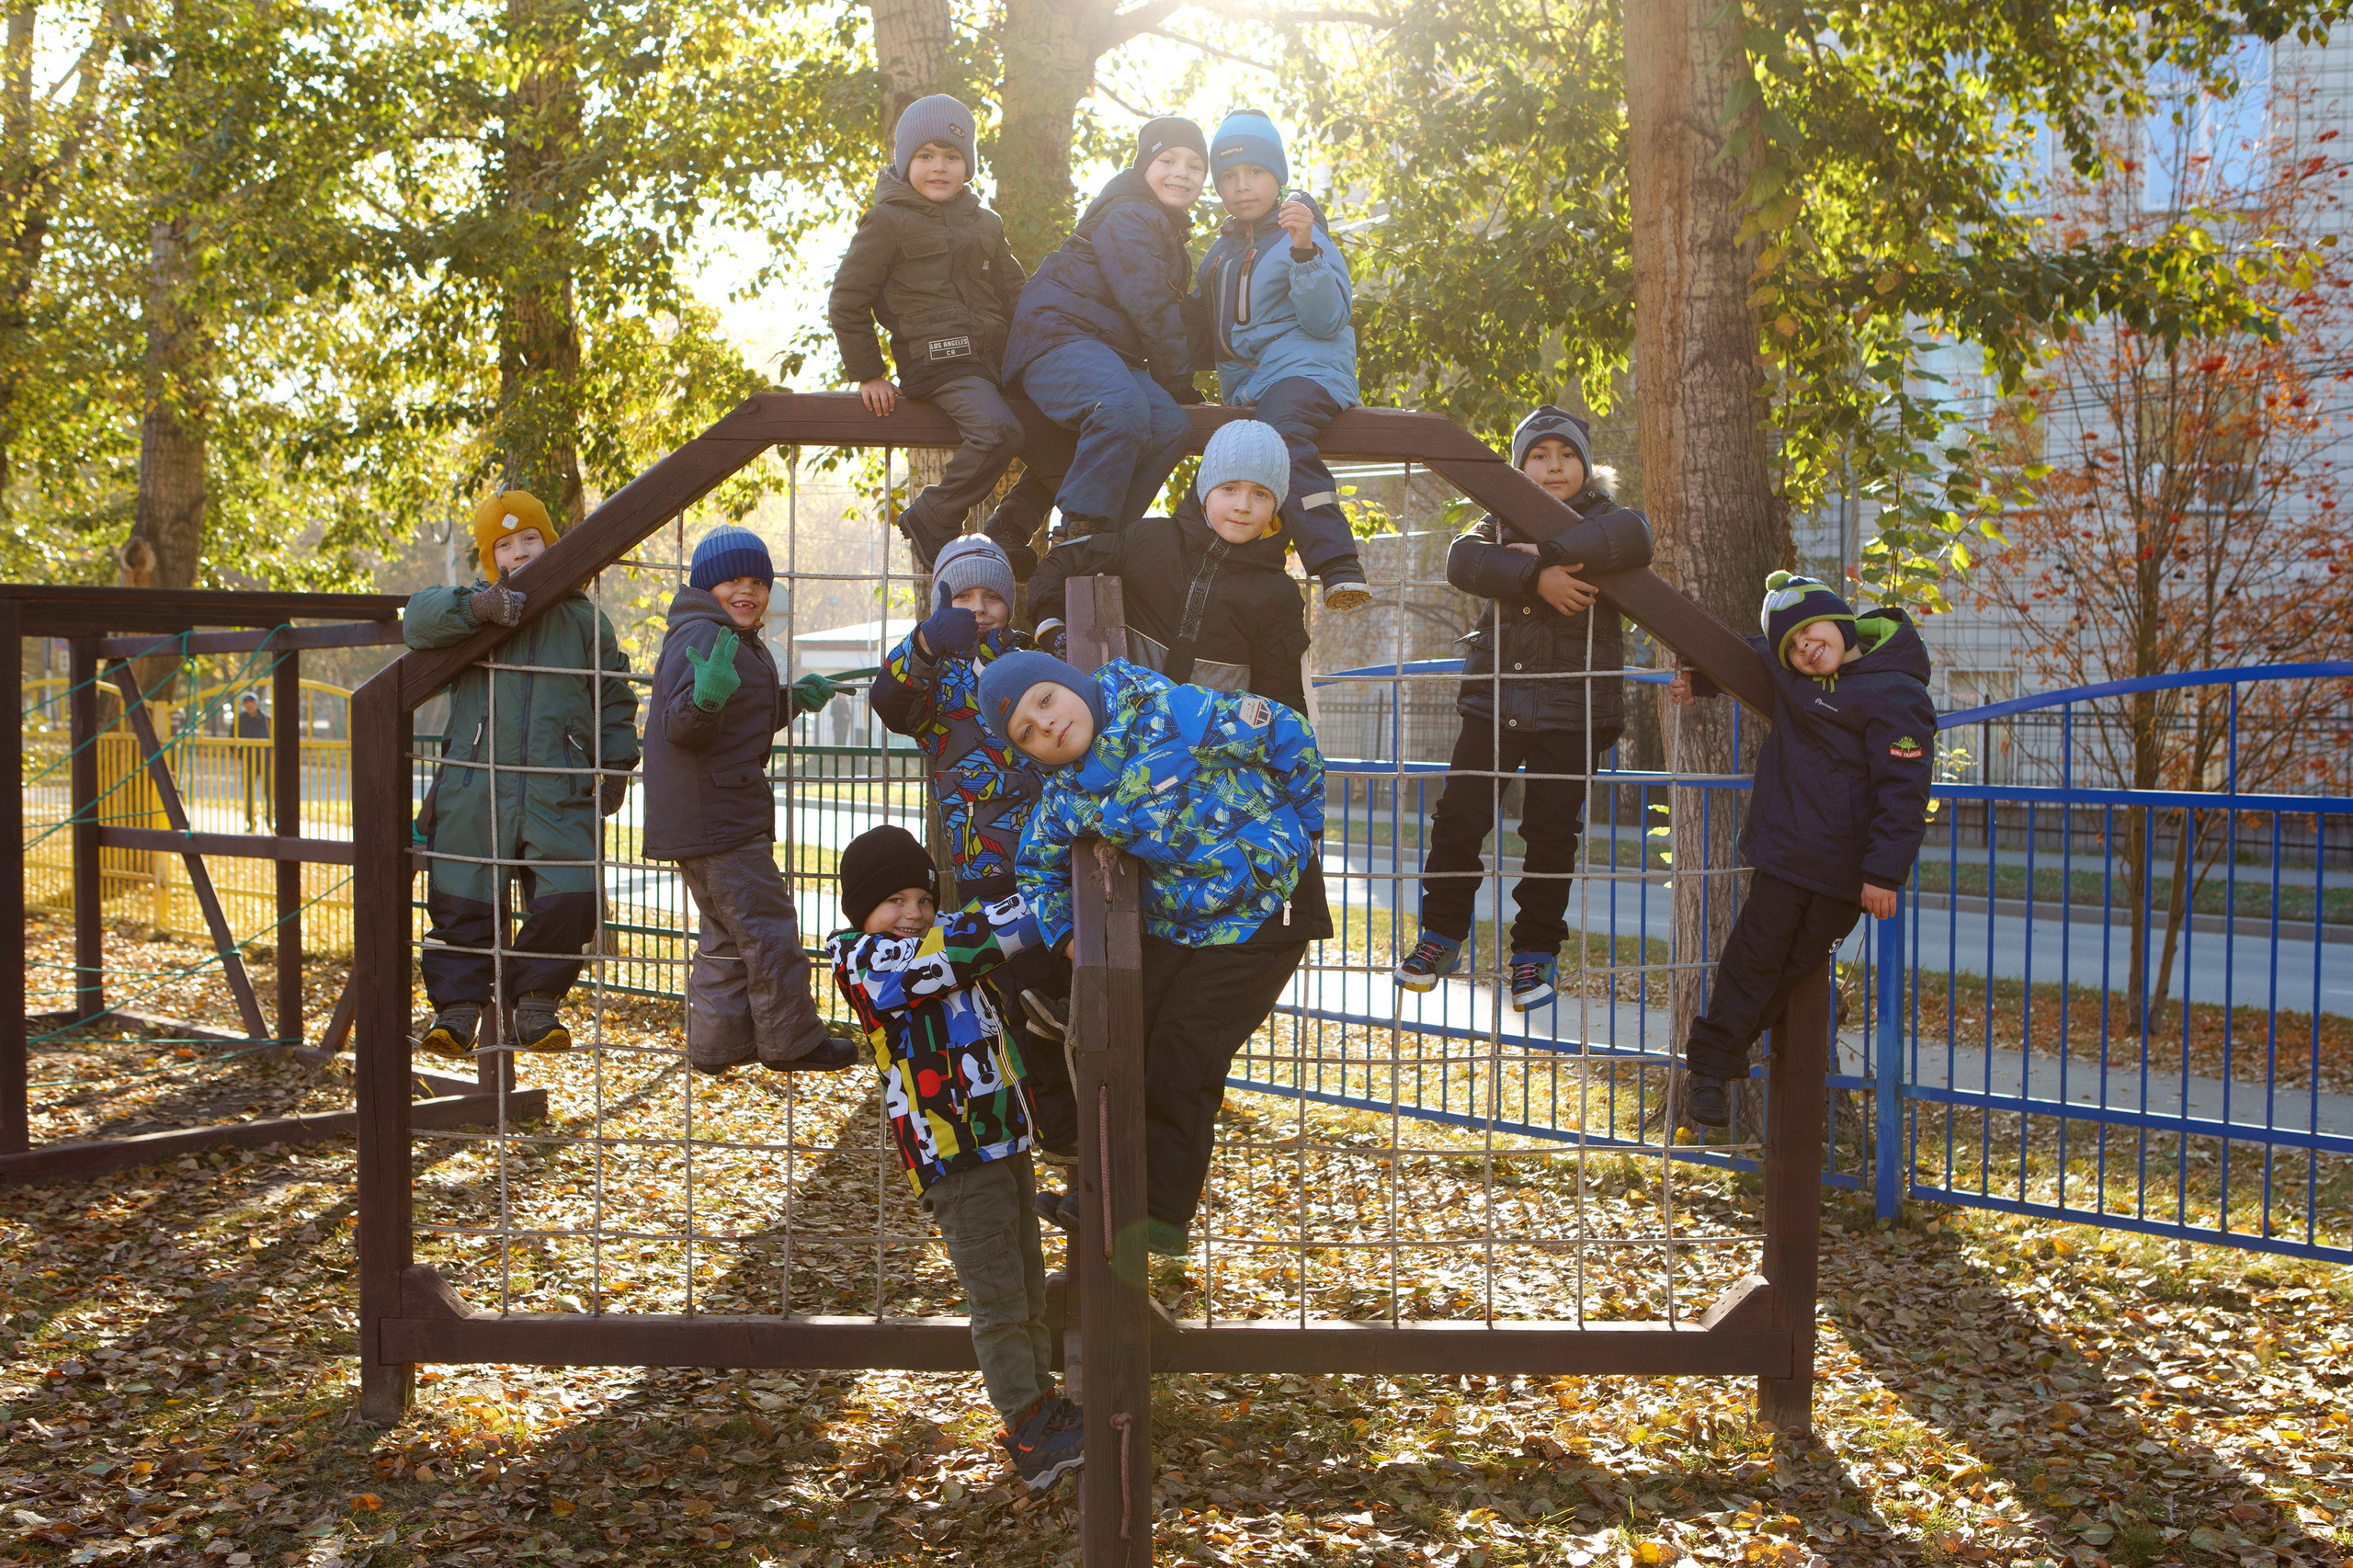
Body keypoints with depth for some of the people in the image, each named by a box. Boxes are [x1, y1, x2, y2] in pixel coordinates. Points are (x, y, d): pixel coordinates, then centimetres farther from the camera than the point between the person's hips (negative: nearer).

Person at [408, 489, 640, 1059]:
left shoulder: (582, 618, 14)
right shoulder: (473, 606, 10)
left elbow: (613, 698, 21)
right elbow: (418, 617, -11)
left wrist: (616, 763, 11)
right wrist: (476, 608, -26)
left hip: (559, 794, 1)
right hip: (475, 789, -1)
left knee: (571, 899, -10)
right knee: (462, 903, -1)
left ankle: (533, 1002, 8)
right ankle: (457, 1009, 13)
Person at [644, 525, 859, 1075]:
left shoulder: (741, 642, 18)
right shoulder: (700, 636, -15)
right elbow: (680, 728, -25)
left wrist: (791, 700, 23)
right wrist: (707, 697, -44)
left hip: (729, 814, 11)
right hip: (711, 817, -11)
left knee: (729, 932, 16)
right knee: (768, 925, -6)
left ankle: (718, 1045, 22)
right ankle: (790, 1041, 4)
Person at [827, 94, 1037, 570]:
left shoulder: (985, 224, 20)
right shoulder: (888, 222, 0)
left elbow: (1015, 295, 28)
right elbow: (847, 301, 1)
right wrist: (867, 374, -1)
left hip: (996, 359, 7)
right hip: (938, 360, -7)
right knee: (998, 431, -32)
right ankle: (929, 522, -13)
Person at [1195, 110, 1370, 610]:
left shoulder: (1305, 237, 2)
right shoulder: (1221, 253, 23)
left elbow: (1327, 321, -12)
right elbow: (1203, 331, 32)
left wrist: (1305, 253, -24)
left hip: (1307, 370, -8)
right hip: (1247, 390, 8)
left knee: (1280, 432, -38)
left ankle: (1339, 568, -50)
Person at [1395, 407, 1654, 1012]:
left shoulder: (1605, 518, 5)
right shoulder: (1501, 523, 11)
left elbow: (1633, 538, -21)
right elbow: (1463, 560, -12)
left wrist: (1545, 551, -21)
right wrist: (1536, 576, -25)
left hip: (1572, 707, -2)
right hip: (1495, 699, 2)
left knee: (1552, 834, 1)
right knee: (1458, 818, -2)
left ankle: (1535, 953, 16)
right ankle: (1441, 938, 14)